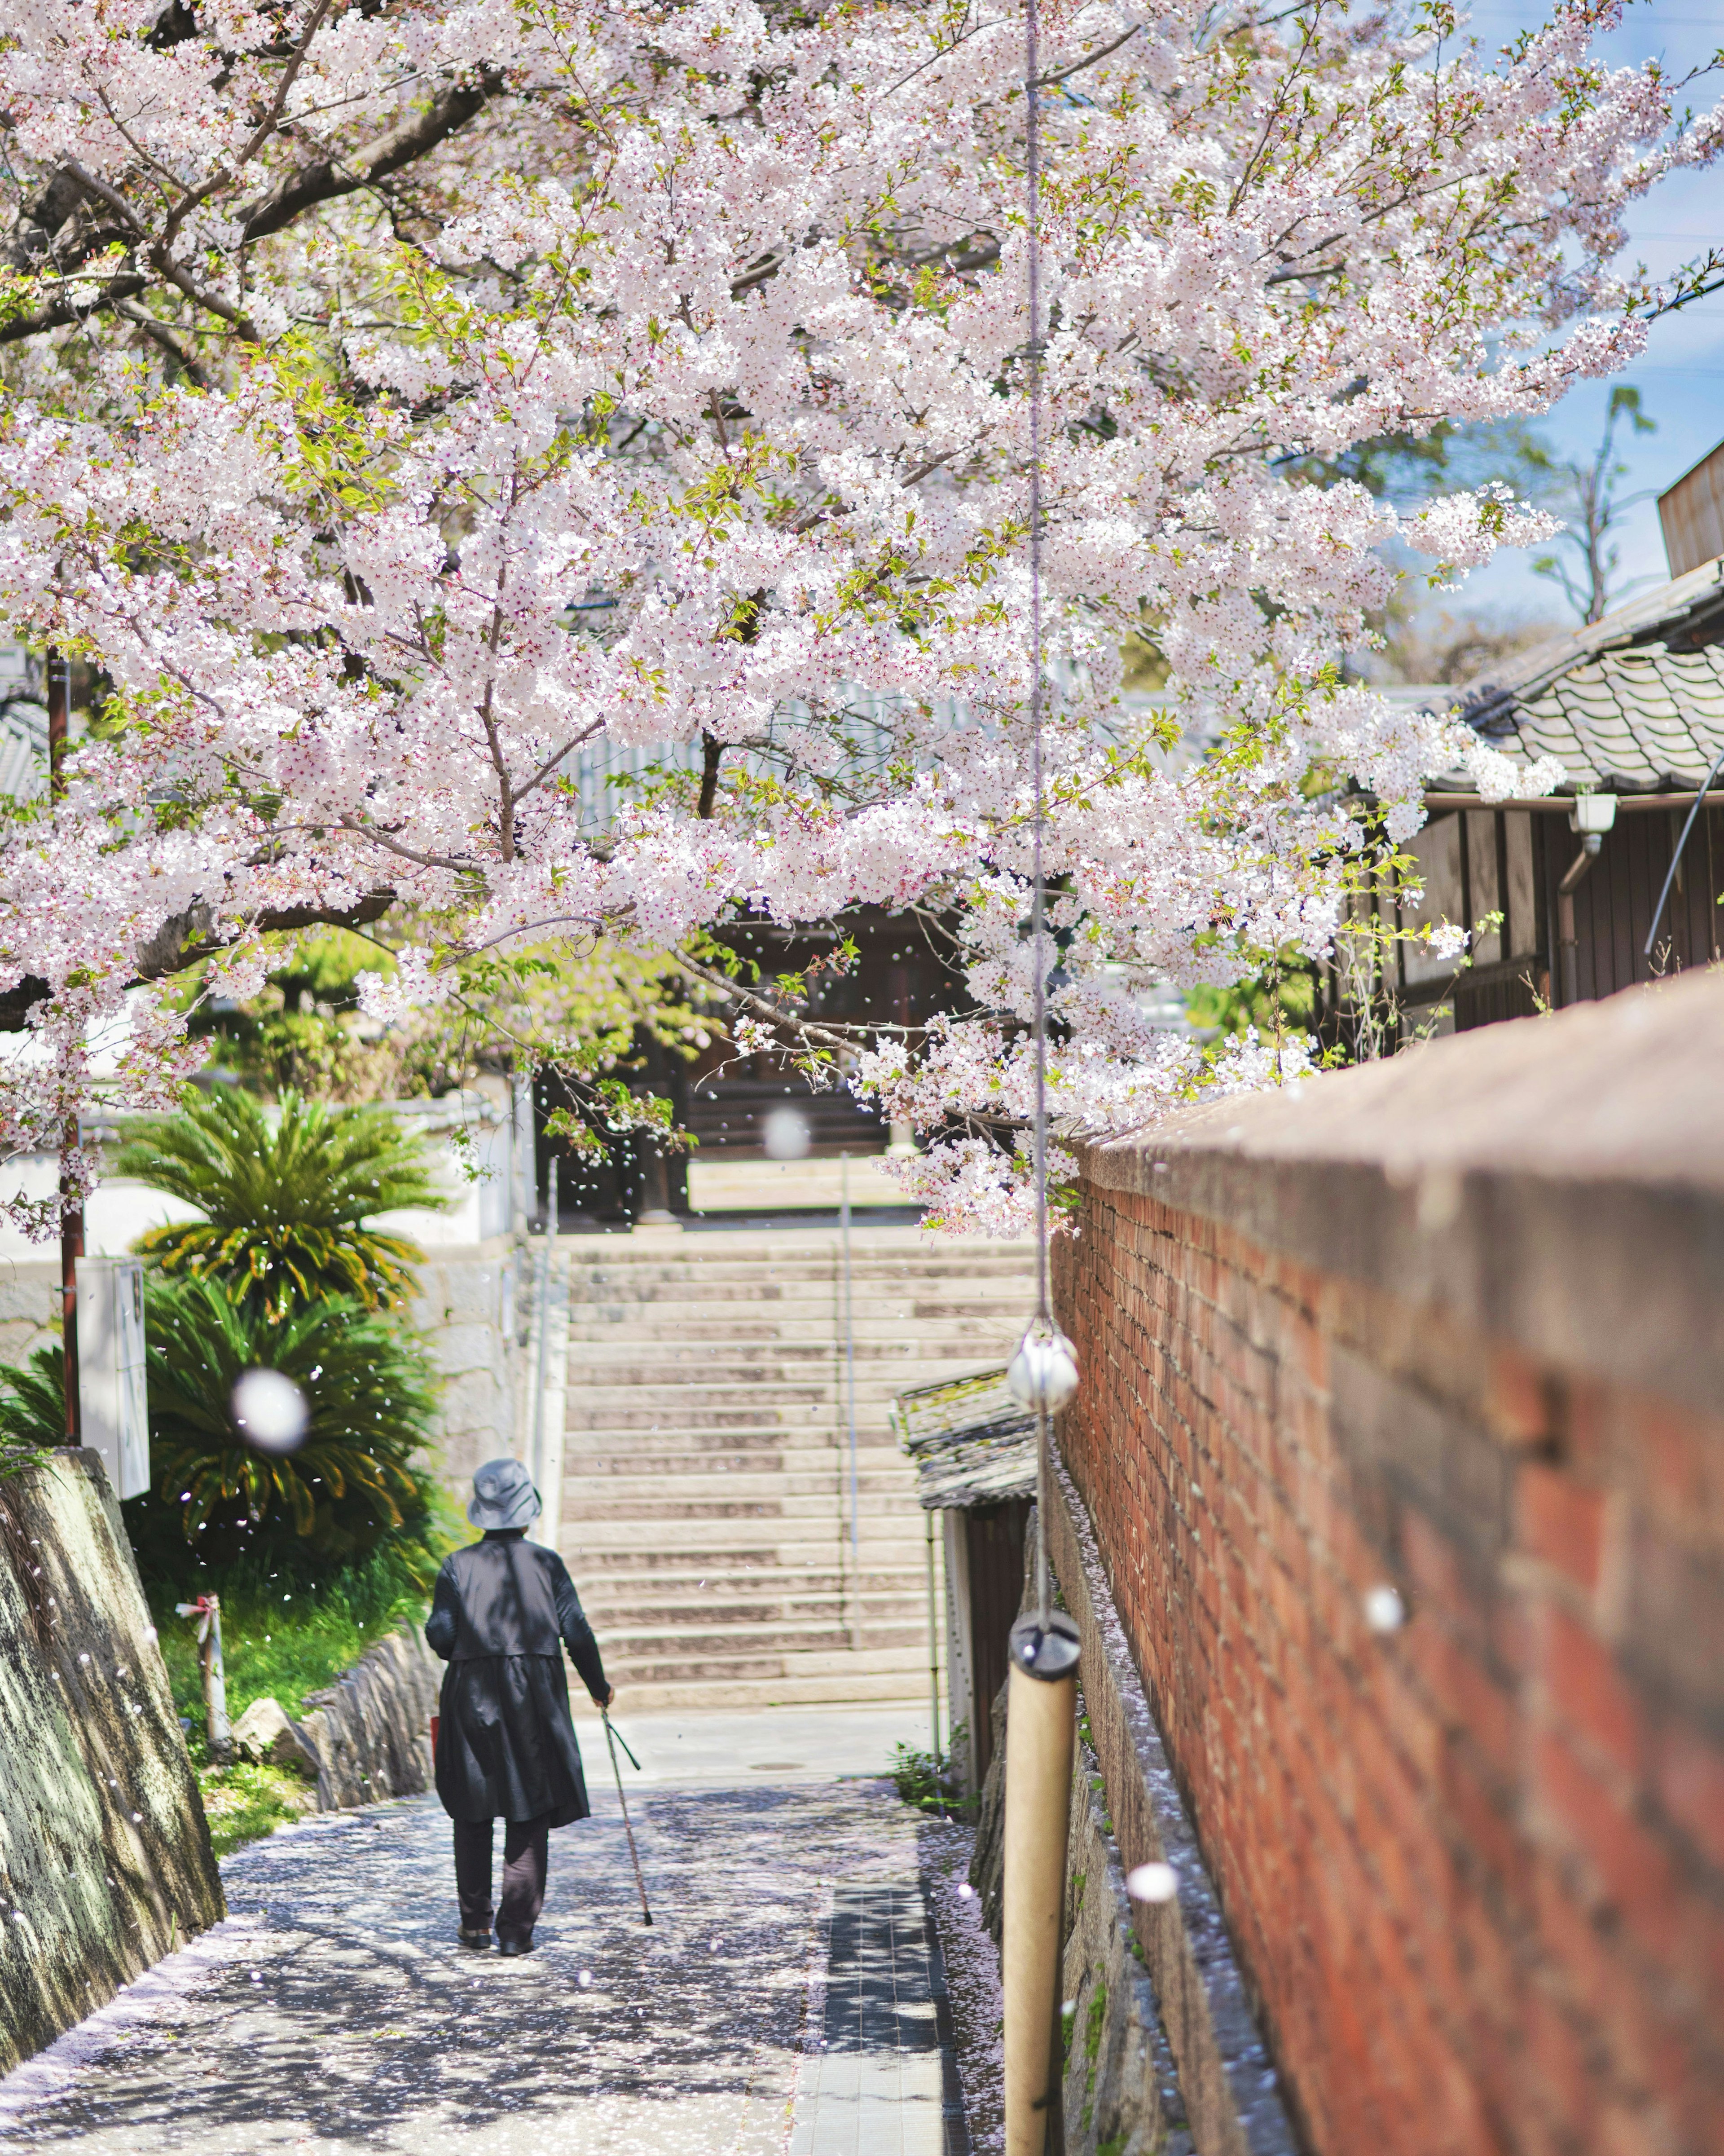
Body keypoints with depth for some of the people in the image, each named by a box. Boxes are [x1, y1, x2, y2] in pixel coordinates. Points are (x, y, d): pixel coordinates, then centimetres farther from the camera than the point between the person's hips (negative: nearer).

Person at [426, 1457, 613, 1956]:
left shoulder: (459, 1565, 0)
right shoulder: (546, 1563, -1)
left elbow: (440, 1635, -6)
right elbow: (576, 1630, -4)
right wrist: (597, 1685, 10)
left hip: (471, 1696, 1)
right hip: (535, 1698, -1)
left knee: (472, 1816, 12)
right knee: (528, 1814, 3)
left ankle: (475, 1925, 14)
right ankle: (516, 1929, -1)